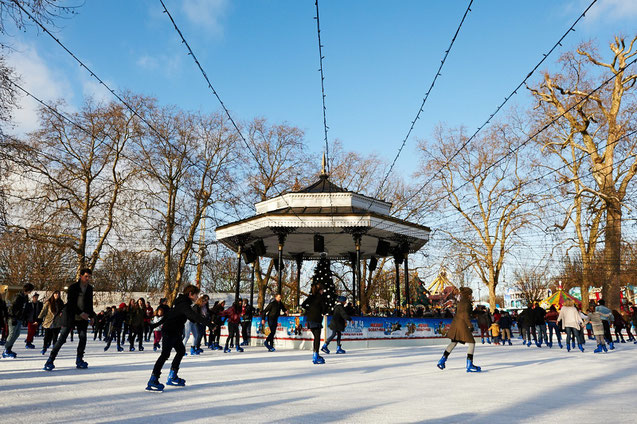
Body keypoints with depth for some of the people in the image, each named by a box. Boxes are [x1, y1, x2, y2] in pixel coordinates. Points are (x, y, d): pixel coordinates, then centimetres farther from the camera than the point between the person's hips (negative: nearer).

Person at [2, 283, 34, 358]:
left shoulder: (26, 297, 10)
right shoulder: (19, 297, -16)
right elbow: (13, 307, -18)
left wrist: (23, 319, 16)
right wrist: (14, 318, -19)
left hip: (20, 319, 8)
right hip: (15, 319, -8)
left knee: (17, 334, 9)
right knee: (12, 334, -4)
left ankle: (9, 349, 17)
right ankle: (6, 351, 3)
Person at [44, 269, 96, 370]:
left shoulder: (90, 288, 8)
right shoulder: (73, 287, -7)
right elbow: (70, 303, -12)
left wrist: (91, 315, 9)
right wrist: (80, 313, -19)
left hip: (83, 318, 4)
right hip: (71, 317, -4)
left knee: (83, 337, -1)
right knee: (62, 338, -5)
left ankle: (79, 360, 11)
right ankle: (50, 360, 4)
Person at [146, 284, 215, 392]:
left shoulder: (180, 302, 15)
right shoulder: (184, 304, -18)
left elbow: (168, 315, 23)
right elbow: (194, 316, -33)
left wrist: (157, 324, 31)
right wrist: (208, 323, -38)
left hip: (175, 333, 11)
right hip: (170, 332, -11)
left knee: (181, 351, 18)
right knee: (165, 354, -14)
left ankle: (172, 377, 24)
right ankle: (152, 381, -14)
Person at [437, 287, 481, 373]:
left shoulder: (460, 302, 17)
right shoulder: (466, 302, -10)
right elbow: (465, 314, -19)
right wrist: (470, 325, -17)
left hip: (455, 323, 9)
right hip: (462, 324, -9)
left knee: (454, 342, 20)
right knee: (471, 343, -3)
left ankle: (442, 360, 22)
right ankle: (469, 365, -7)